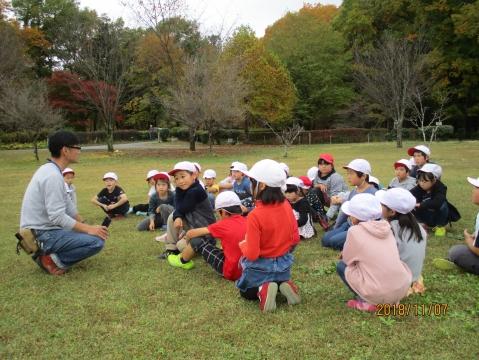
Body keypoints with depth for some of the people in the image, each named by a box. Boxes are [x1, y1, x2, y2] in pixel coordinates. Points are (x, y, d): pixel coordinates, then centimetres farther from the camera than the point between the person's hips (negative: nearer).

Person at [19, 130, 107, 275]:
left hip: (42, 230, 10)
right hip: (42, 235, -10)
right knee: (96, 241, -19)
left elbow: (65, 206, 15)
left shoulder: (49, 170, 9)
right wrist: (88, 229, -16)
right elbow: (57, 217, -24)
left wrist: (87, 226, 12)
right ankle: (53, 260, -7)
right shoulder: (53, 175, -21)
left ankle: (48, 253, 10)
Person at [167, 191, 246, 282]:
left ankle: (182, 261, 31)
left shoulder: (223, 225, -11)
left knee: (196, 240, 2)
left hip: (231, 272, -6)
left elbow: (190, 233, -3)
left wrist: (188, 241, 19)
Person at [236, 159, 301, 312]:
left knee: (246, 292, 24)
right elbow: (295, 239, 1)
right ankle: (284, 284, 3)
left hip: (261, 268, -5)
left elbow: (252, 254, -23)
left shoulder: (255, 215, -27)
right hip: (284, 264, 5)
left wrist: (242, 245, -2)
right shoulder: (286, 206, -9)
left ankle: (262, 290, -7)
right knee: (279, 280, 36)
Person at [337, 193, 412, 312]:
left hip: (379, 293, -6)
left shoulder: (355, 231, -8)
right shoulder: (385, 227, 8)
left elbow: (347, 259, 4)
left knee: (341, 265, 14)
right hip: (403, 288, 6)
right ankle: (392, 299, 19)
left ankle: (367, 302, 4)